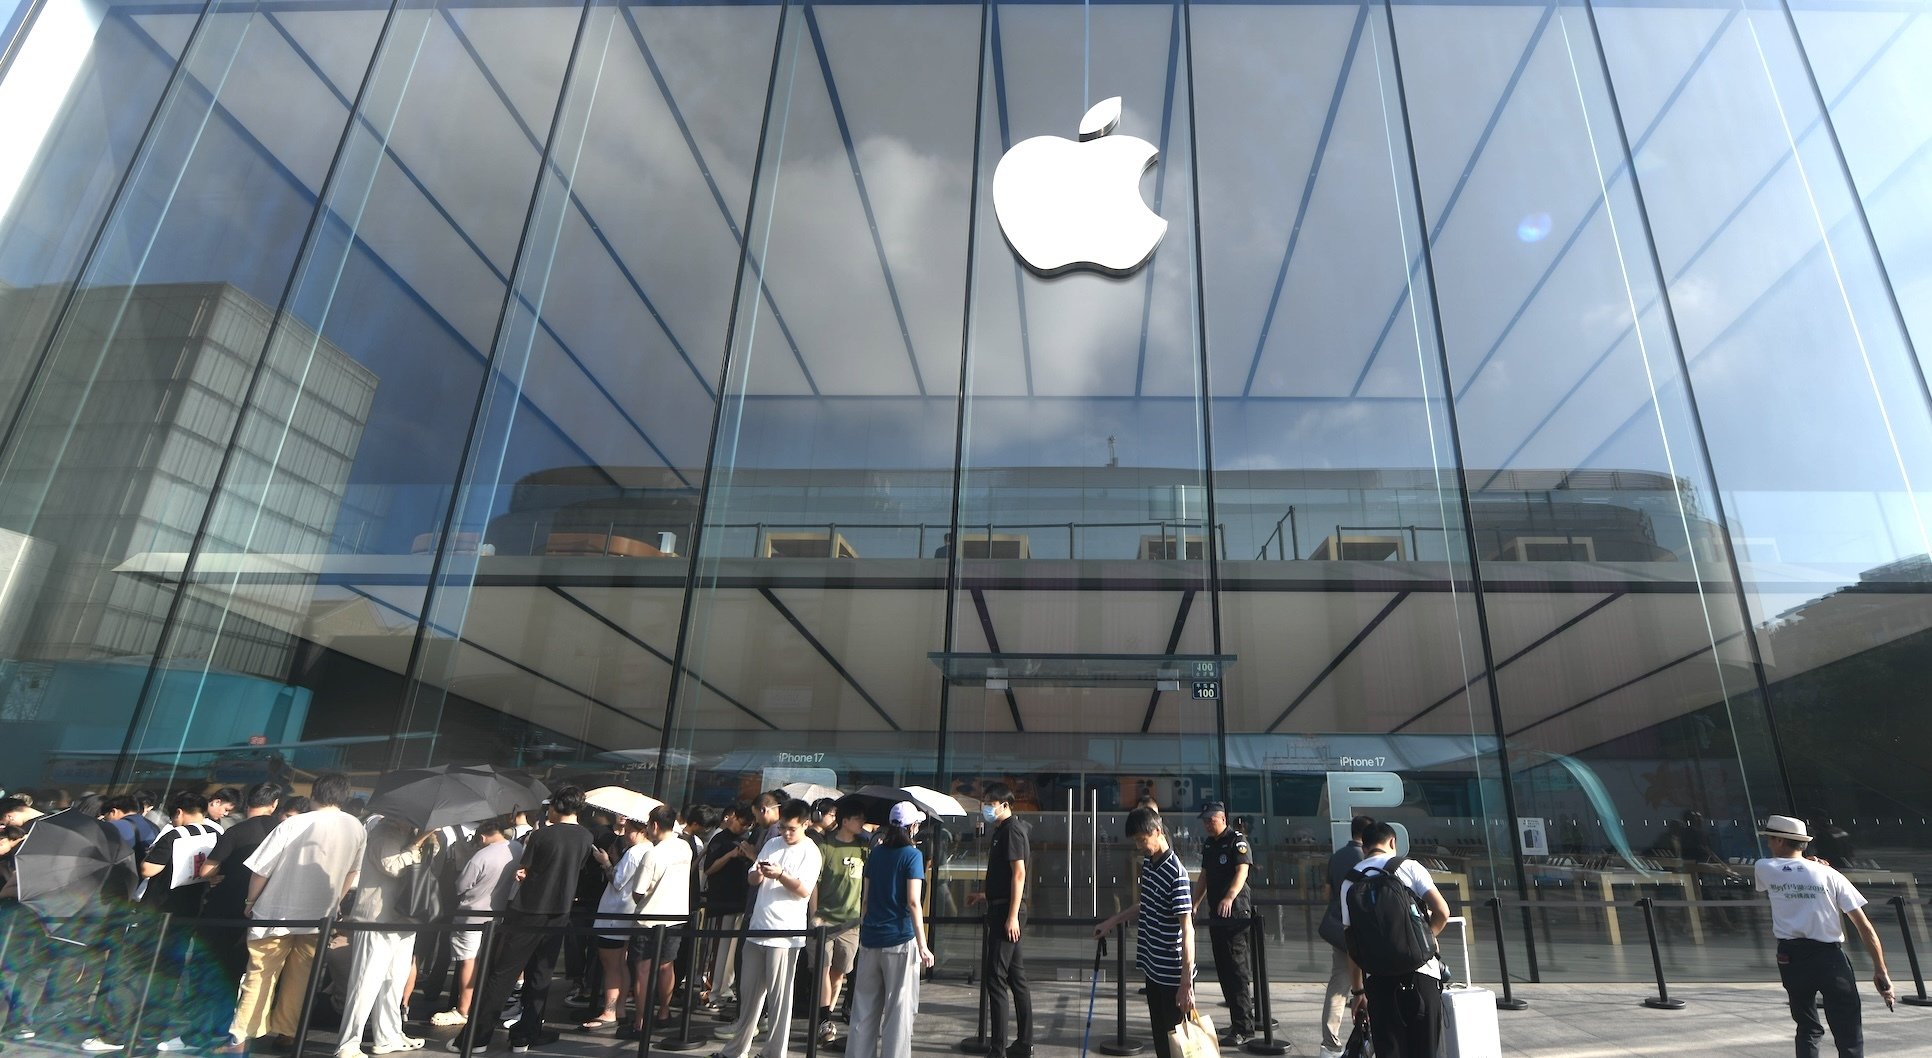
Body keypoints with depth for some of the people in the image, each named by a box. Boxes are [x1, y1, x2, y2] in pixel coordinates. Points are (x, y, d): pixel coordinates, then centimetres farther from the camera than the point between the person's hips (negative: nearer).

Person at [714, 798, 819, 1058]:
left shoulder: (810, 852, -6)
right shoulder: (772, 844, 11)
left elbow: (804, 890, -13)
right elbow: (751, 880, 12)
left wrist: (780, 874, -24)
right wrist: (758, 873, -10)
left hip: (785, 934, -6)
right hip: (758, 928, 6)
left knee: (779, 997, 0)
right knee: (750, 992, 15)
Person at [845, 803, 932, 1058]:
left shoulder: (876, 853, 9)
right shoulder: (912, 855, -8)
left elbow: (867, 897, 14)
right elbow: (913, 902, -14)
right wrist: (923, 946, -12)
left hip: (870, 940, 6)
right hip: (900, 940, -6)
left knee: (864, 1007, 13)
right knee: (899, 1008, 3)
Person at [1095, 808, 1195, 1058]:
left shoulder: (1175, 873, -21)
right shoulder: (1147, 862, 6)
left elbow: (1187, 929, -23)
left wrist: (1186, 983, -25)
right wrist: (1113, 921, 25)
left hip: (1173, 974, -8)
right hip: (1154, 968, 8)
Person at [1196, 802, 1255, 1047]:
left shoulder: (1237, 840, -10)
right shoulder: (1208, 844, 14)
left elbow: (1242, 871, -23)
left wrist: (1229, 898, -38)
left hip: (1236, 913, -8)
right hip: (1216, 914, 8)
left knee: (1237, 968, -8)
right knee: (1223, 969, 12)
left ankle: (1244, 1028, -4)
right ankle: (1237, 1021, 22)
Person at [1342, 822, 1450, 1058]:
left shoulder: (1350, 882, 8)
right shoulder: (1409, 867, 2)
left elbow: (1351, 943, 7)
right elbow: (1442, 912, -8)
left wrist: (1358, 990, 12)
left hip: (1378, 977, 1)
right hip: (1420, 972, -1)